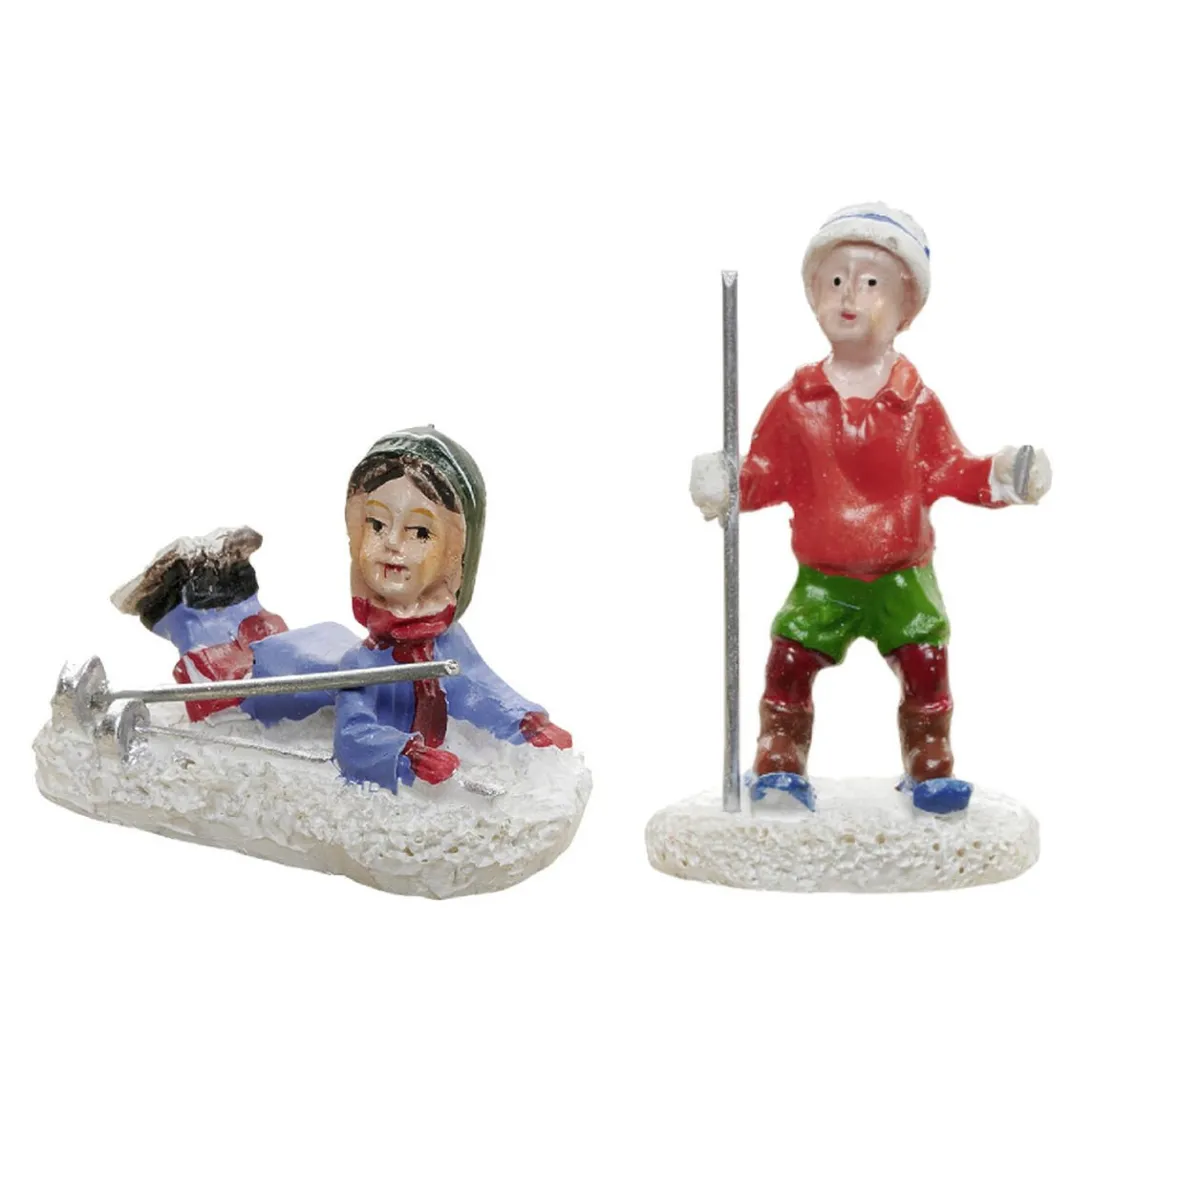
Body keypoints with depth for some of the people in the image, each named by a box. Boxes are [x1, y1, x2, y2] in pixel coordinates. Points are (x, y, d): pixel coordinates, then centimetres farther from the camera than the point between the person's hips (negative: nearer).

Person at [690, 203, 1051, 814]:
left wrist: (999, 476, -14)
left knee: (926, 667, -3)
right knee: (788, 664, -6)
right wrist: (726, 487, -18)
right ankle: (779, 766, 9)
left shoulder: (915, 399, -2)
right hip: (822, 577, 0)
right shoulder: (796, 400, -2)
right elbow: (766, 475, 0)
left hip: (903, 573, 0)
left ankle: (930, 769, 14)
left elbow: (948, 469, 1)